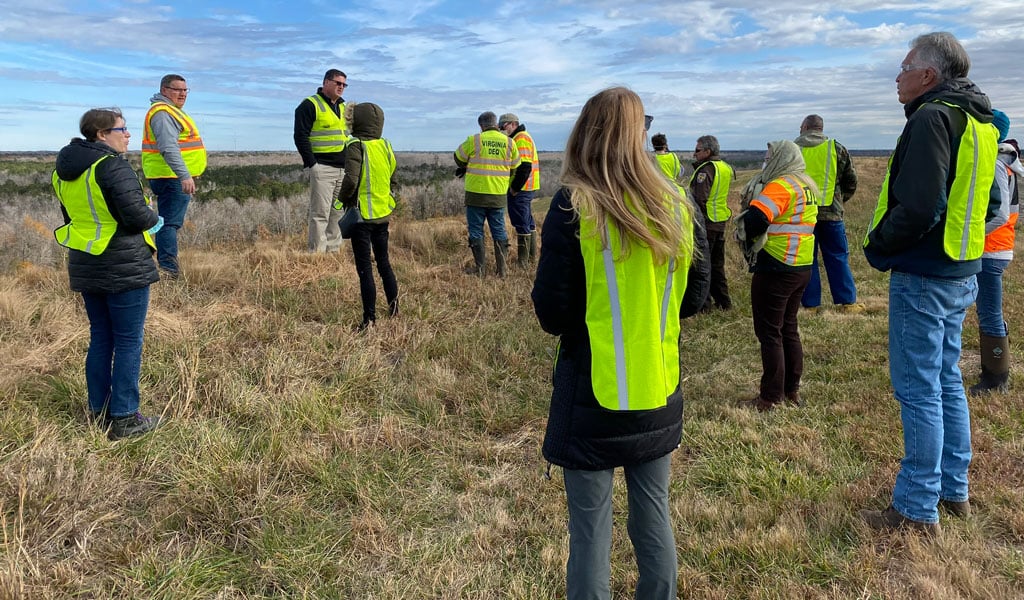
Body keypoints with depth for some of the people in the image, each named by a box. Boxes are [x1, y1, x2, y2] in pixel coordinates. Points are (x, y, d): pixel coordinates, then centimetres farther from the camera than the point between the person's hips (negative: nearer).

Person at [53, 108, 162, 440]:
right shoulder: (113, 166, -18)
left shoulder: (65, 170, 10)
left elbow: (72, 215, 17)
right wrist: (155, 219, -3)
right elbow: (137, 215, -23)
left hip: (85, 267, 8)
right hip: (124, 268, -8)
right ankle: (123, 419, 6)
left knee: (100, 338, 17)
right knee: (128, 342, 1)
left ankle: (98, 411, 25)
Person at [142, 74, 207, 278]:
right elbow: (169, 148, -26)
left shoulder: (171, 110, 21)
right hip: (172, 177, -11)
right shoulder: (163, 112, -14)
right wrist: (184, 175, -33)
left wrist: (185, 175, 27)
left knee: (169, 222, 15)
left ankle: (168, 268, 22)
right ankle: (169, 269, -11)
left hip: (175, 177, 11)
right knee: (170, 223, -11)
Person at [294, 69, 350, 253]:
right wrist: (312, 164, -14)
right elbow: (300, 136, -9)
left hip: (343, 169, 7)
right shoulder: (310, 105, -5)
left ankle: (333, 253, 18)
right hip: (322, 168, -7)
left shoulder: (344, 107, 19)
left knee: (338, 214, 10)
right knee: (320, 214, -7)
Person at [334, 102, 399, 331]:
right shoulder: (386, 146, 5)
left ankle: (370, 317, 2)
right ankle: (393, 303, 27)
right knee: (383, 261, 20)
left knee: (364, 266, 0)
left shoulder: (356, 146, -15)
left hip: (362, 215, -6)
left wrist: (342, 199, -7)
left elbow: (351, 180, -24)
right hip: (383, 214, 6)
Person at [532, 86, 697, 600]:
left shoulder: (574, 207, -14)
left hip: (595, 399, -5)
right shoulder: (674, 206, 1)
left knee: (591, 529, 8)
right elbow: (687, 297, 11)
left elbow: (551, 314, -12)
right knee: (653, 516, 18)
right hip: (659, 394, 5)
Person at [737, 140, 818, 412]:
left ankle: (771, 398, 6)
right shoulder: (808, 186, 13)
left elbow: (753, 221, -26)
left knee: (769, 332, 0)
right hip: (802, 268, 9)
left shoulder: (780, 186, -16)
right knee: (789, 329, 17)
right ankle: (792, 391, 26)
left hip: (776, 270, -9)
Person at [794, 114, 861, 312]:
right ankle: (847, 302, 11)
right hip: (831, 211, 1)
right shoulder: (837, 148, 5)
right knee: (838, 258, 8)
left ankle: (810, 303, 7)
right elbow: (851, 181, 9)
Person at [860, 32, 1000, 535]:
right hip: (961, 273, 10)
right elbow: (987, 201, 20)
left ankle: (918, 510, 7)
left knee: (918, 390, -2)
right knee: (947, 382, 18)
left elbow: (918, 207, -25)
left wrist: (877, 246, -10)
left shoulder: (933, 118, -17)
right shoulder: (978, 122, 13)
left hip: (923, 278, -10)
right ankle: (954, 490, 30)